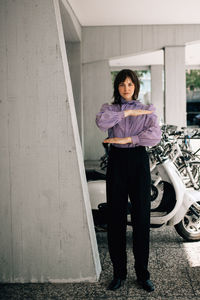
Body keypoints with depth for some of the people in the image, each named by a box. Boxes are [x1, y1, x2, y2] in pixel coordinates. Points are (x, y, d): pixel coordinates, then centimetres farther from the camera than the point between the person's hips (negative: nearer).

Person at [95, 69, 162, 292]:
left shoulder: (147, 110, 9)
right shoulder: (110, 108, 11)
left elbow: (155, 135, -9)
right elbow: (101, 122, -13)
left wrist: (126, 139, -16)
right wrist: (127, 113, -11)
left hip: (139, 161, 0)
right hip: (116, 161, 1)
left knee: (141, 217, 0)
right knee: (115, 217, 2)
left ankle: (142, 273, 14)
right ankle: (118, 272, 16)